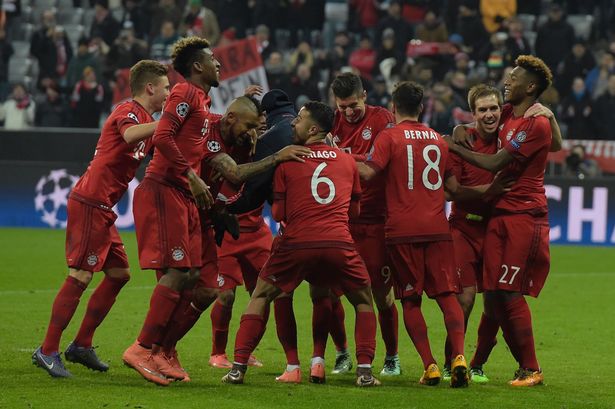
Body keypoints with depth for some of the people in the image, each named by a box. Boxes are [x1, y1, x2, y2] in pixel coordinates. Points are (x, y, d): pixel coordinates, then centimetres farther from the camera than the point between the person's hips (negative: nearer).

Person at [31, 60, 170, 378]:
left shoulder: (146, 118, 20)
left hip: (102, 209, 10)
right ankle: (48, 351, -8)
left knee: (119, 274, 10)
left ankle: (82, 346, 15)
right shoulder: (128, 111, -11)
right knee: (79, 277, -11)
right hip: (89, 204, -10)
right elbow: (129, 135, -34)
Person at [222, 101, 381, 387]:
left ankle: (238, 367, 8)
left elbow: (278, 213, 8)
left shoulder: (287, 161, 7)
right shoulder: (348, 161, 15)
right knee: (363, 302, 21)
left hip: (297, 243, -1)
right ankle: (365, 371, 7)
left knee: (260, 297, 17)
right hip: (339, 243, 1)